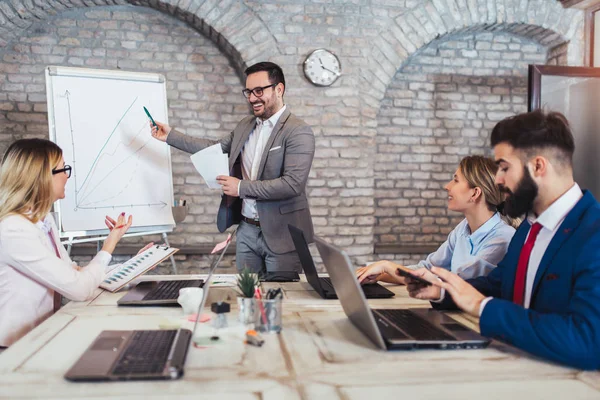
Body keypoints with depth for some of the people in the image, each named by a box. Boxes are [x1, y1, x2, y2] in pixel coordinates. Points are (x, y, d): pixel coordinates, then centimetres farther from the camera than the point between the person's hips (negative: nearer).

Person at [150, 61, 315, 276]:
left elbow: (293, 183, -23)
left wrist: (242, 187, -19)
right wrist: (170, 136, 15)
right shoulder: (245, 125, 9)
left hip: (281, 235, -6)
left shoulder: (298, 131, -14)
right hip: (246, 229, 7)